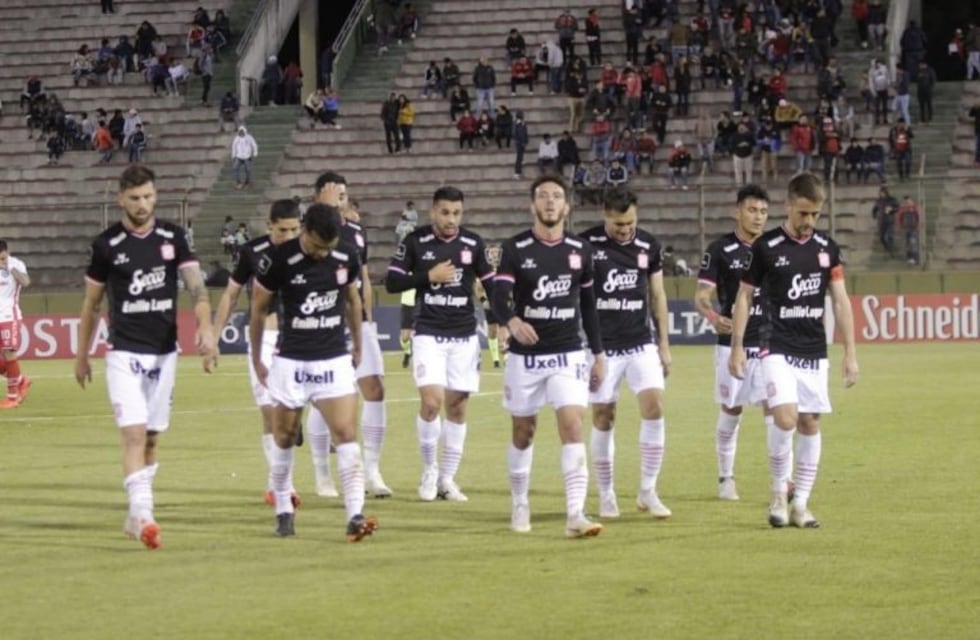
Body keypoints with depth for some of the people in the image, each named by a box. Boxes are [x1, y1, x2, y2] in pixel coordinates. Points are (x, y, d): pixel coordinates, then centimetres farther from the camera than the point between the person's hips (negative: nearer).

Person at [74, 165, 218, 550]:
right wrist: (82, 355, 10)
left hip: (164, 352, 3)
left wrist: (205, 328, -21)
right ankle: (142, 515, -23)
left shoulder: (173, 237, 3)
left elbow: (195, 285, -4)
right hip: (124, 354, -3)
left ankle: (135, 517, 21)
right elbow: (91, 304, 7)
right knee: (134, 434, -15)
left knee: (152, 438, 10)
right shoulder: (107, 245, -3)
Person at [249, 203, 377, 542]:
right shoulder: (280, 260, -14)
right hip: (291, 361, -2)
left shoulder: (346, 258, -4)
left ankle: (355, 516, -16)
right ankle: (284, 511, 27)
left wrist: (357, 345, 23)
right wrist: (257, 359, 6)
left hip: (334, 360, 2)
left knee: (346, 434, -11)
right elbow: (259, 308, 0)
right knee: (284, 438, 8)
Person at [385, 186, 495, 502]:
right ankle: (429, 470, 4)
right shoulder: (415, 242, -4)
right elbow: (392, 283, -3)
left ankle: (447, 479, 15)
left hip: (464, 336, 2)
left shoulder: (473, 243, 1)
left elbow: (492, 284, 8)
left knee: (457, 406, 4)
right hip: (429, 334, -2)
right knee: (432, 401, -16)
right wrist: (429, 277, -14)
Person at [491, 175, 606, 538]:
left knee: (573, 427, -13)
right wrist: (512, 321, -39)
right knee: (523, 432, 10)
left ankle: (575, 515, -16)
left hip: (568, 355, 1)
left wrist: (598, 354, 13)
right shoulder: (515, 249, -6)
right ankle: (519, 505, 30)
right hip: (524, 356, -1)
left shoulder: (580, 250, 4)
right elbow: (499, 297, -17)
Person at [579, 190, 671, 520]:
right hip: (601, 346, -2)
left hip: (641, 343, 2)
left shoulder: (649, 246, 3)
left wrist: (664, 343, 10)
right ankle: (606, 496, 14)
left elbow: (657, 295, 12)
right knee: (603, 418, 2)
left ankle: (648, 491, -1)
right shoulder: (586, 244, -7)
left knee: (654, 408, -11)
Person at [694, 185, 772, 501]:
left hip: (768, 342, 2)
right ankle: (726, 479, 18)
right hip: (732, 342, -2)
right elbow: (701, 295, -6)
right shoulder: (720, 250, -4)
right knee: (731, 411, 5)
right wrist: (713, 317, -27)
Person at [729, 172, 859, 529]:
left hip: (815, 351, 4)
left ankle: (800, 503, 11)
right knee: (785, 418, -18)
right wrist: (737, 346, -2)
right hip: (778, 348, -4)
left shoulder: (827, 248, 4)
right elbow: (744, 296, 1)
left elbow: (840, 301, 7)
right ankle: (779, 493, 2)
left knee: (810, 424, 4)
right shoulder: (766, 247, -6)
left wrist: (850, 353, 4)